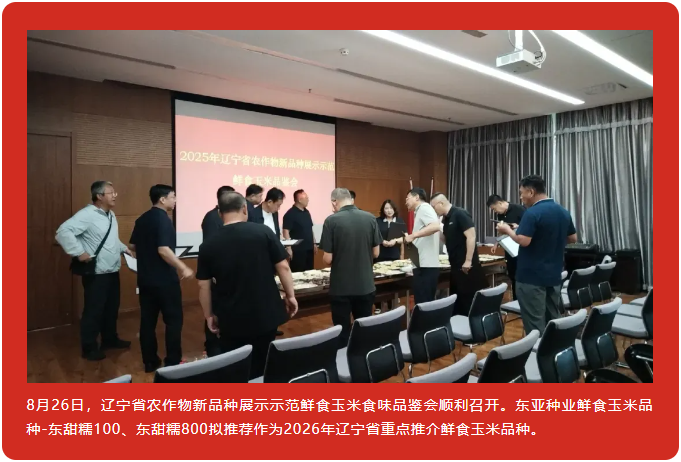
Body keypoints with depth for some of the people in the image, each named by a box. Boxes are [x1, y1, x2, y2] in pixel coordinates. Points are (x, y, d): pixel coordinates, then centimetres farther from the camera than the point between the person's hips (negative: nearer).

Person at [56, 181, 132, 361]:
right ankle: (89, 348, 18)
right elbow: (63, 232, -26)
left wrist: (124, 248, 12)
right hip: (96, 273, -8)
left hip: (113, 271, 9)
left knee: (112, 308, 19)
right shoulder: (86, 215, -18)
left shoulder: (110, 215, 11)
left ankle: (110, 339, 36)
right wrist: (79, 253, -25)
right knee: (93, 311, 4)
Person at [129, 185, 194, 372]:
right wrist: (183, 268, -20)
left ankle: (150, 362, 19)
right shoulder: (163, 219, -16)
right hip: (165, 279, -8)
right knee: (173, 320, 4)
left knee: (147, 320, 11)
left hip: (145, 278, 8)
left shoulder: (141, 219, 9)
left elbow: (133, 246, 16)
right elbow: (163, 250, -25)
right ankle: (173, 362, 10)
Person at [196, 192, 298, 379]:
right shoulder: (263, 232, -8)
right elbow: (283, 267, -6)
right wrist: (290, 295, 6)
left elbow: (204, 286, 0)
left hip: (231, 320, 0)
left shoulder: (208, 245, -5)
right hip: (266, 315, 0)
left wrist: (209, 315, 12)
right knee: (262, 368, 17)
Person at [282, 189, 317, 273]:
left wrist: (314, 243, 18)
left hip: (309, 248, 8)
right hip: (298, 250, -8)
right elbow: (286, 232, -15)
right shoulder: (290, 214, -11)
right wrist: (289, 248, -19)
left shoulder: (307, 212, 13)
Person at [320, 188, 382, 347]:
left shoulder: (332, 220, -12)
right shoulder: (370, 218, -2)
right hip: (366, 286, 3)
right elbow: (376, 253, 4)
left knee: (342, 332, 10)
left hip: (341, 287, -3)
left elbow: (328, 259, -11)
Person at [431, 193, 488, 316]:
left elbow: (471, 237, -20)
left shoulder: (460, 214, -13)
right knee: (456, 300, 15)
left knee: (470, 300, -1)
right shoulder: (445, 219, 13)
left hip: (467, 267, -9)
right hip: (456, 266, 9)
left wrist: (468, 261, -22)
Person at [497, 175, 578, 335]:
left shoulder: (532, 213, -17)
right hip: (554, 275, 8)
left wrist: (507, 230, -8)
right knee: (553, 320, 17)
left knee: (535, 325, -1)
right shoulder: (564, 212, 8)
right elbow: (573, 238, 16)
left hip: (532, 277, -8)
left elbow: (523, 241, -25)